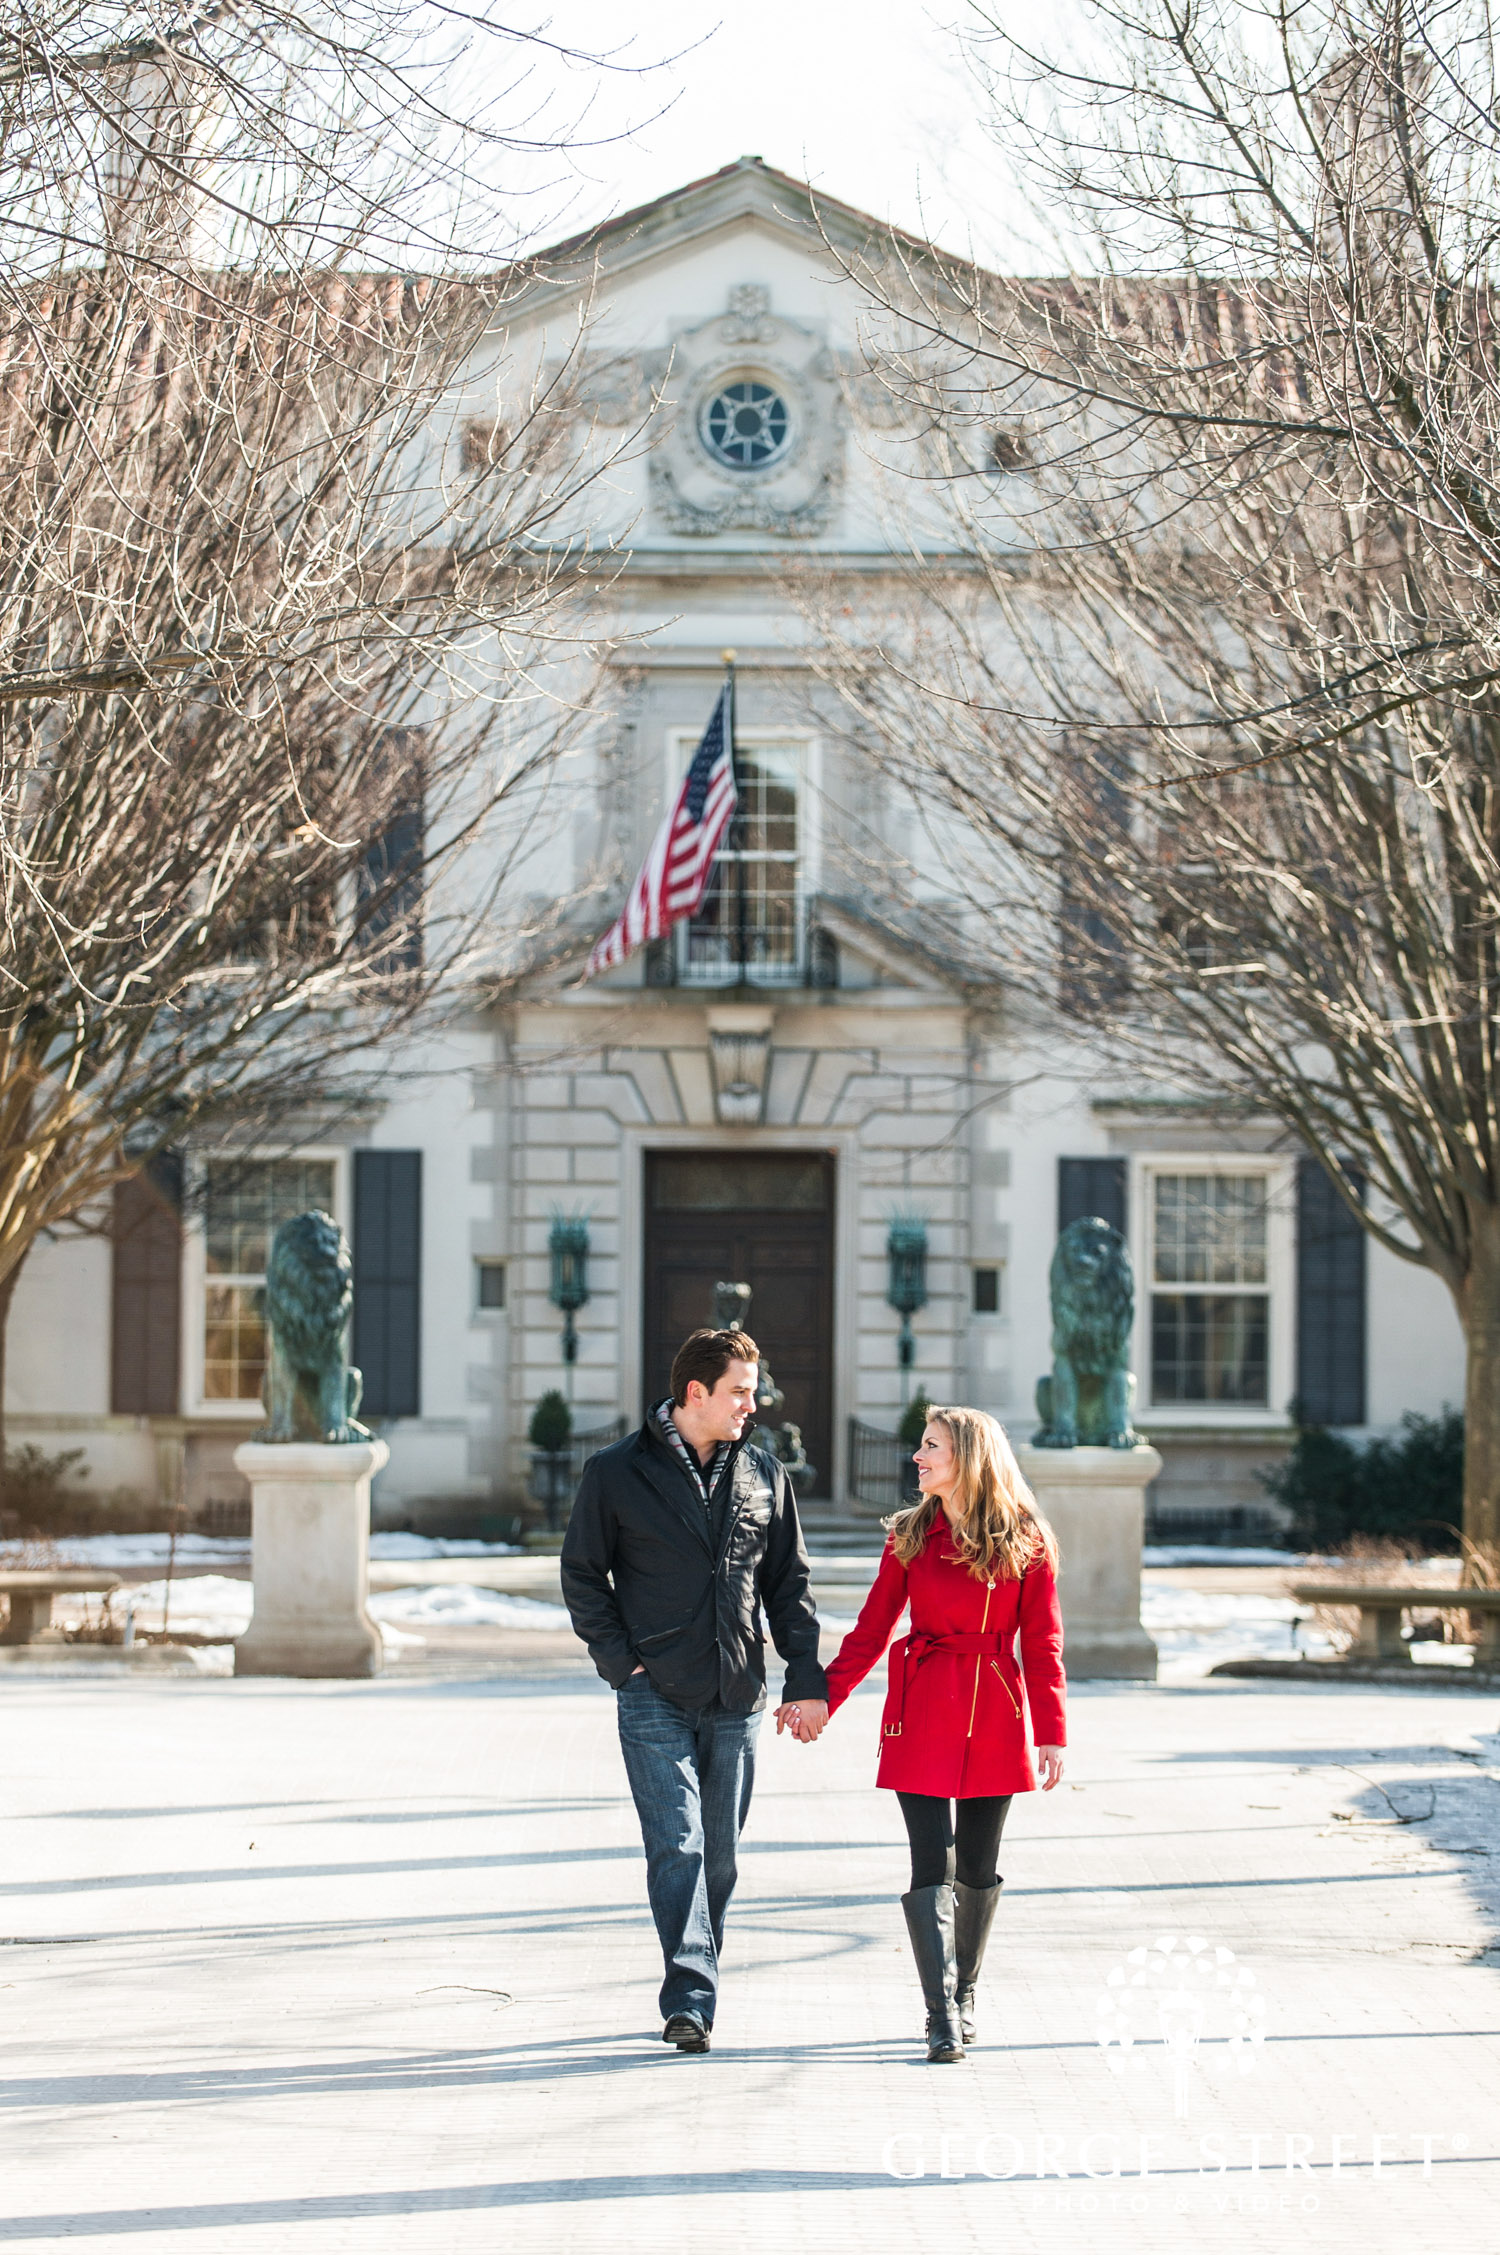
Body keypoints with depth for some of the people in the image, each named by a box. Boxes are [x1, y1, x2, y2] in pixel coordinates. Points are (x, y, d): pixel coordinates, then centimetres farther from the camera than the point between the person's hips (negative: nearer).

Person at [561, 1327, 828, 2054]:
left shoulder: (764, 1475, 9)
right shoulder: (616, 1474, -2)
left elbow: (789, 1581, 13)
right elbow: (582, 1574, 4)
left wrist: (806, 1679, 4)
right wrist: (621, 1662, -6)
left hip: (736, 1697, 4)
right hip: (655, 1694, -4)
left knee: (719, 1854, 7)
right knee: (676, 1845, -13)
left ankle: (694, 1993, 19)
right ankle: (690, 1998, -17)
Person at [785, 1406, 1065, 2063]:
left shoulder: (1027, 1542, 0)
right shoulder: (910, 1537, 4)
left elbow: (1041, 1644, 2)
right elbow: (871, 1630, 6)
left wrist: (1051, 1732, -2)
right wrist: (823, 1699, -4)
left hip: (994, 1715, 0)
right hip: (922, 1713, 0)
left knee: (978, 1868, 8)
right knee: (933, 1864, -8)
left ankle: (963, 1999, 27)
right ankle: (943, 2018, -9)